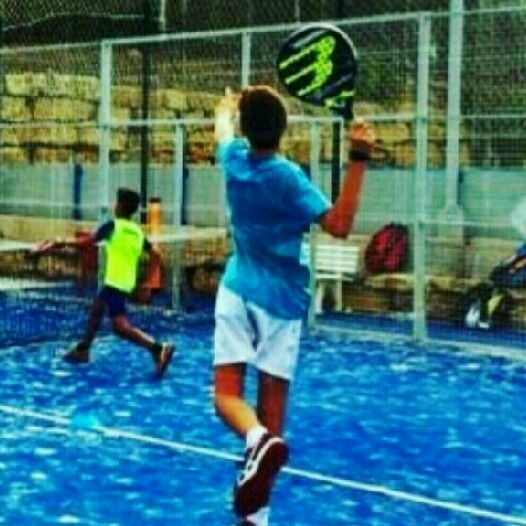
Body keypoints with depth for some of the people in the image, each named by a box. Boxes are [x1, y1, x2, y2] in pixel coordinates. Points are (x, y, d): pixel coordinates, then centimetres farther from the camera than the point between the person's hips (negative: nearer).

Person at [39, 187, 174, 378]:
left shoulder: (113, 225, -8)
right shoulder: (138, 232, 11)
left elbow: (88, 241, -15)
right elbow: (155, 256, 9)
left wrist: (59, 243, -5)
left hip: (115, 282, -9)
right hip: (126, 283, 9)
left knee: (121, 327, -14)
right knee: (97, 308, 27)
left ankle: (158, 348, -29)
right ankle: (82, 349, 39)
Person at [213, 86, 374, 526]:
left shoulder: (234, 158, -1)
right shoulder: (287, 177, -15)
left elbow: (223, 131, 24)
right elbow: (339, 225, -23)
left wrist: (226, 110, 47)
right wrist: (359, 160, -25)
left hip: (239, 291, 2)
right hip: (281, 299, -2)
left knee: (227, 394, -2)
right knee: (272, 411, 4)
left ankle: (258, 441, -37)